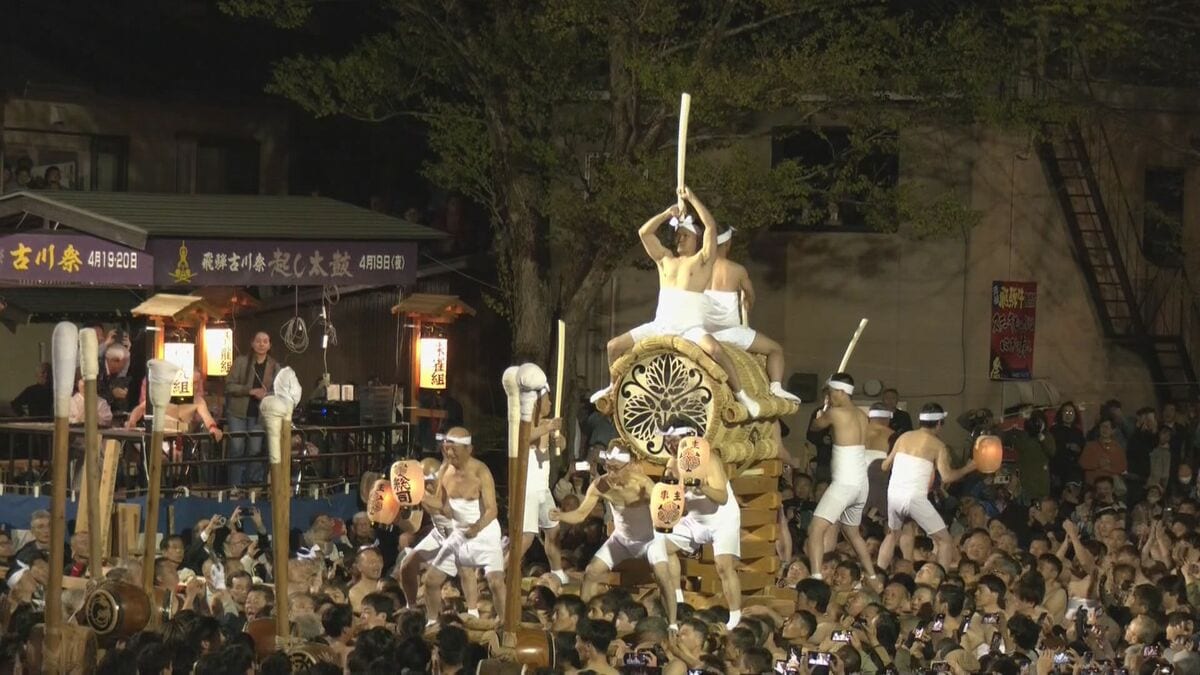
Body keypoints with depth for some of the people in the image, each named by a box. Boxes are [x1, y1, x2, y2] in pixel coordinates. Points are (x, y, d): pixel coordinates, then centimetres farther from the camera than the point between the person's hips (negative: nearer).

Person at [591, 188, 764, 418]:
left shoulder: (702, 260, 3)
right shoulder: (665, 260, 16)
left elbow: (711, 227, -9)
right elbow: (644, 232, 10)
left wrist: (692, 199, -5)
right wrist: (667, 214, 5)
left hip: (691, 328, -5)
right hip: (661, 326, 5)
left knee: (715, 349, -36)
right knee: (614, 346, -2)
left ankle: (740, 393, -26)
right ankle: (614, 387, 21)